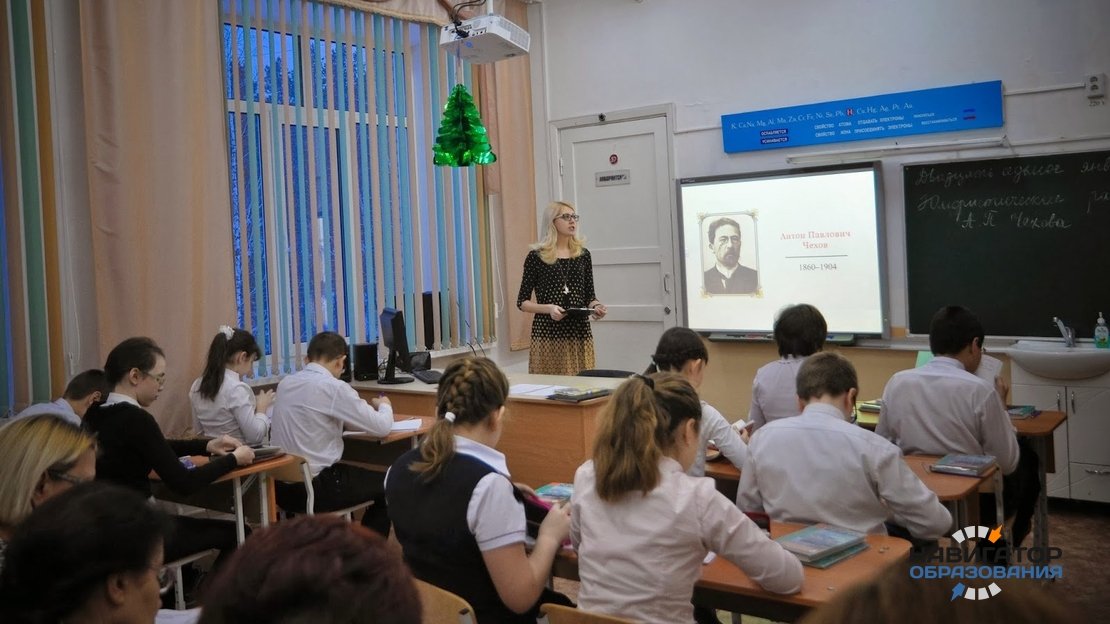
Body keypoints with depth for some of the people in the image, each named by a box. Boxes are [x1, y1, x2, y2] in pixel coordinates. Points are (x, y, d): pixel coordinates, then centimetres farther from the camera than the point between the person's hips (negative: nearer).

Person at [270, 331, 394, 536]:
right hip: (314, 488, -8)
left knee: (345, 473, 32)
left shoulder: (285, 383, 6)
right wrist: (384, 405, 12)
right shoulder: (334, 387, -14)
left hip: (281, 487, 8)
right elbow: (382, 428, -10)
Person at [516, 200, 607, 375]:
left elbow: (589, 296, 15)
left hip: (580, 332, 3)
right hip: (547, 333, -3)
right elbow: (522, 302, 2)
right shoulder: (536, 256, 0)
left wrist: (596, 306, -6)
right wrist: (548, 308, -14)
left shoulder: (583, 254, 10)